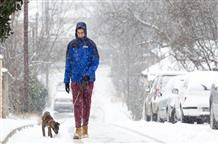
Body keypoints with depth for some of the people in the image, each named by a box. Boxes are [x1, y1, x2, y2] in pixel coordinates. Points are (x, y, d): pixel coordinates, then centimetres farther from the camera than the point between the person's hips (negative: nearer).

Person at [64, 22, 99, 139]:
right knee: (77, 104, -6)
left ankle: (85, 127, 16)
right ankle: (78, 129, -8)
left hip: (88, 80, -1)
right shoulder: (72, 45, 4)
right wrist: (66, 80, 5)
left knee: (86, 103, 6)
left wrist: (88, 74, -17)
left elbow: (95, 62, -3)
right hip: (75, 79, 1)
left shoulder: (90, 45, -2)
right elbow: (68, 63, 8)